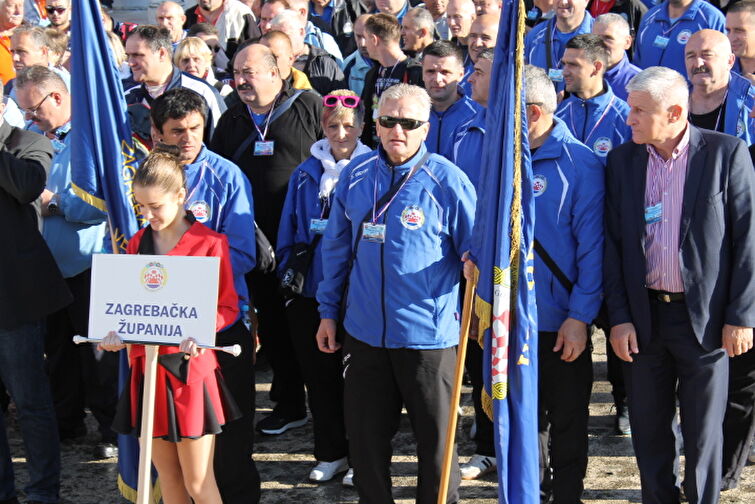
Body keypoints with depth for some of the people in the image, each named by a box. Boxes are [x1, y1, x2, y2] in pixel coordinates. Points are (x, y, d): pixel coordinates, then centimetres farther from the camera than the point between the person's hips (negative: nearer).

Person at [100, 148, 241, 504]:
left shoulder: (209, 243, -6)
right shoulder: (138, 243, 9)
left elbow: (227, 307, -4)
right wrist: (116, 331, -9)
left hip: (191, 365, -5)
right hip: (146, 364, 5)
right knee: (166, 474, 13)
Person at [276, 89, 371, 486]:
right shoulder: (306, 174, 8)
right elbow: (289, 230, 14)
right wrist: (288, 271, 9)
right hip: (311, 290, 4)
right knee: (318, 374, 11)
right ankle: (330, 453, 25)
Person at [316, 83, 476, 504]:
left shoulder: (448, 181, -10)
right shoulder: (358, 175, 3)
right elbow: (337, 247, 12)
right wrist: (328, 311, 14)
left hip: (428, 337, -4)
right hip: (365, 333, 4)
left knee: (436, 439, 9)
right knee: (365, 437, 16)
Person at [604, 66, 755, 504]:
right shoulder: (623, 159, 4)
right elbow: (614, 244, 4)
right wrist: (619, 317, -1)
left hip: (705, 316, -3)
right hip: (643, 317, 3)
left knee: (704, 431, 7)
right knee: (648, 430, 13)